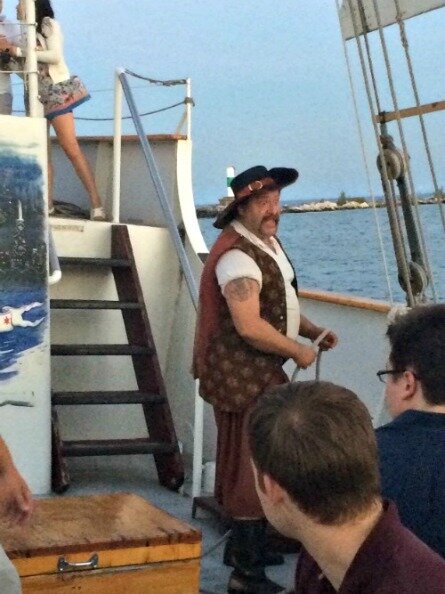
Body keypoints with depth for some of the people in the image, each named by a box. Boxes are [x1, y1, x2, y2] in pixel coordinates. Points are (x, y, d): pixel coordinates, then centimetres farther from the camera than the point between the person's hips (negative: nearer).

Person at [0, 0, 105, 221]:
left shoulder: (49, 24, -1)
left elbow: (55, 56, -15)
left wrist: (20, 51, -13)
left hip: (55, 92, -7)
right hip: (36, 95, 7)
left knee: (71, 148, -14)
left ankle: (96, 204, -16)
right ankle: (47, 204, -1)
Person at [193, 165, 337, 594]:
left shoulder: (267, 242, 11)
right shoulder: (238, 255, -22)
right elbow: (250, 326, -30)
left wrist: (312, 330, 9)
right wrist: (297, 350, -17)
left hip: (262, 371, 11)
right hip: (241, 377, -11)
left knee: (255, 463, 21)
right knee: (250, 467, -5)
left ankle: (245, 547, 37)